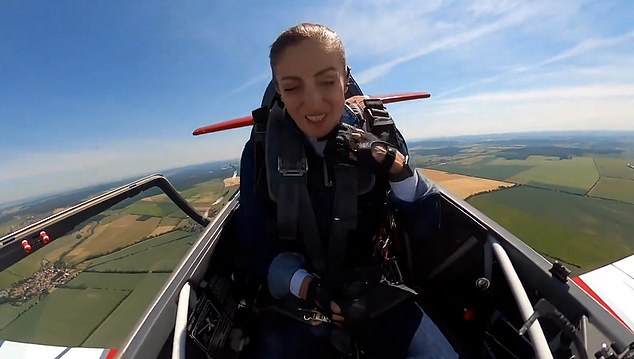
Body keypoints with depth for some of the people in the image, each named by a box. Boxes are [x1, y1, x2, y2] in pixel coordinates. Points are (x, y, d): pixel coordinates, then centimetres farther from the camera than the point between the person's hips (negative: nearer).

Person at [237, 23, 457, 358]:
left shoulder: (378, 131, -9)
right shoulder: (262, 148, -10)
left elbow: (425, 226, -8)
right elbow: (255, 242, -7)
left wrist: (395, 165, -24)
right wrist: (308, 286, -21)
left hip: (377, 294, 1)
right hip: (294, 302, 0)